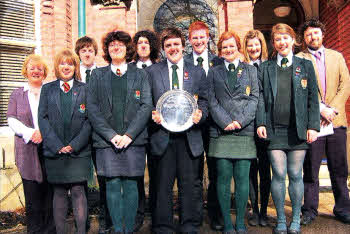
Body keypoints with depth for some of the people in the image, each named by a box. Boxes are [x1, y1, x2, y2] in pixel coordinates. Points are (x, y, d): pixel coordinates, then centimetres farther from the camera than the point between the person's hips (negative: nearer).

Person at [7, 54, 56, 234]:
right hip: (27, 151, 1)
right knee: (32, 196, 1)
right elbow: (12, 119, 6)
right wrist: (30, 133, -11)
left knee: (50, 193, 0)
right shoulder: (17, 94, 16)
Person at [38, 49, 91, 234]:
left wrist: (74, 145, -9)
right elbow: (43, 118, 3)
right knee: (59, 191, 7)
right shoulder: (47, 89, 11)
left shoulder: (84, 89, 7)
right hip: (54, 150, 1)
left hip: (79, 150, -1)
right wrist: (57, 145, -8)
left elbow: (89, 120, 1)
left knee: (78, 191, -2)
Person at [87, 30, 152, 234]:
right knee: (113, 184, 0)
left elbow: (146, 106, 1)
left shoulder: (140, 75, 11)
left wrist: (129, 135, -10)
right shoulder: (98, 75, 12)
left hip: (133, 140, 0)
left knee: (130, 185, 2)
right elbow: (92, 108, 3)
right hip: (106, 141, 1)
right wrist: (111, 135, -9)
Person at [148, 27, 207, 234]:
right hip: (163, 135, -1)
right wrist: (153, 114, -10)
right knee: (163, 185, 5)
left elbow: (205, 101, 11)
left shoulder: (197, 72, 13)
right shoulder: (152, 71, 10)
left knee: (190, 184, 7)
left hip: (189, 136, 1)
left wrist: (200, 114, -9)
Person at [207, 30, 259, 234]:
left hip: (245, 131, 0)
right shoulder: (214, 72, 14)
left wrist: (240, 121, -8)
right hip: (221, 132, 0)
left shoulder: (250, 70, 15)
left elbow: (254, 98, 5)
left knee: (242, 178, 0)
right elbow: (212, 101, 5)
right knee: (224, 178, -1)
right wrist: (225, 122, -9)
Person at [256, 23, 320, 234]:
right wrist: (261, 123, -5)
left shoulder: (305, 66, 10)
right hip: (274, 130, 0)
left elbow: (313, 99, 7)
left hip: (298, 130, 0)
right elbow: (260, 98, 6)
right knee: (278, 175, 1)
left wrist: (313, 126, -2)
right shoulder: (265, 68, 10)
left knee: (295, 175, 4)